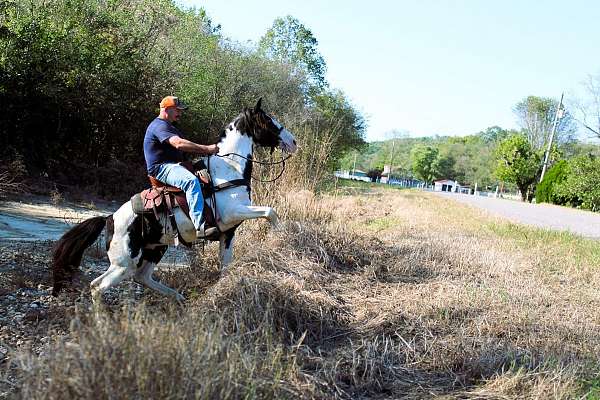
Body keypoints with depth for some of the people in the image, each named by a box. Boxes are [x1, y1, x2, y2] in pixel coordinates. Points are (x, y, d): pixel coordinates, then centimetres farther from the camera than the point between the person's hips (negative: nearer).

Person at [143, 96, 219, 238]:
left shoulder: (170, 127, 26)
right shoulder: (159, 125, -11)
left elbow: (185, 146, 21)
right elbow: (179, 144, -27)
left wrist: (205, 151, 6)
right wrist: (206, 149, -26)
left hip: (173, 167, 11)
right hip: (162, 168, -11)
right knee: (191, 181, -34)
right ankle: (199, 226, -42)